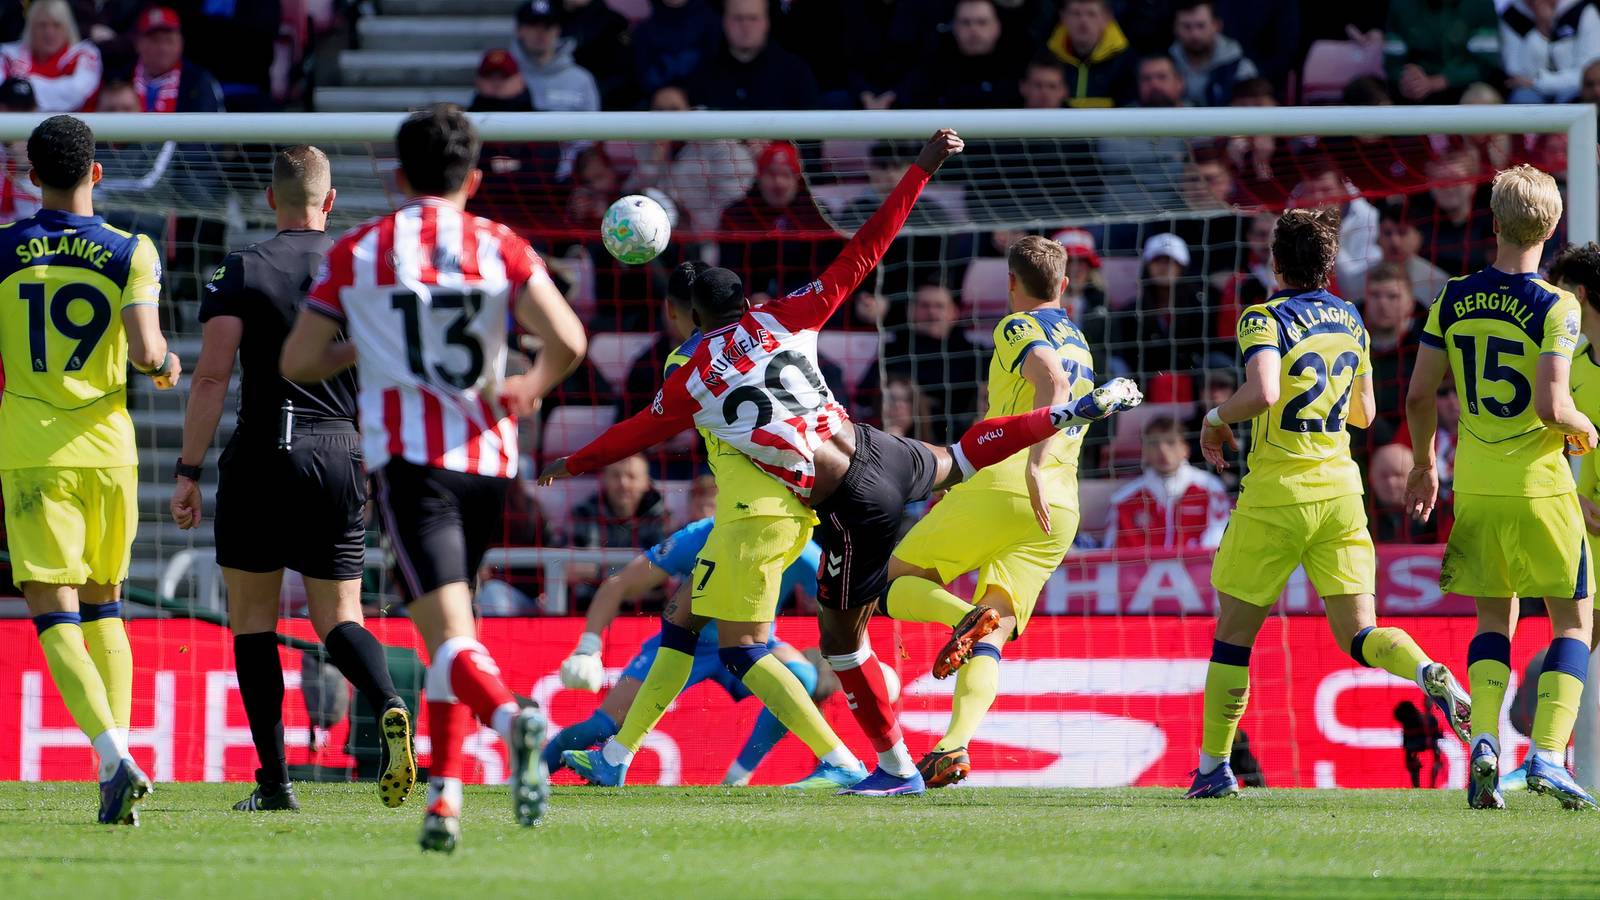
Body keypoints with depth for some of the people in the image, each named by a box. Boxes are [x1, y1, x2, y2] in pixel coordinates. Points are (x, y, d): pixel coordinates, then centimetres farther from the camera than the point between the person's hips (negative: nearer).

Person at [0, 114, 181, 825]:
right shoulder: (131, 252, -2)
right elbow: (145, 353, -12)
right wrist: (166, 364, 10)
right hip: (108, 446, 2)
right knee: (104, 605, 18)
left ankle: (116, 758, -24)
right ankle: (114, 765, 10)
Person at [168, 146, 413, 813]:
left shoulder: (239, 271, -1)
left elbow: (212, 375, -9)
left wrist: (189, 471, -6)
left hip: (258, 457, -2)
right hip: (340, 453, 2)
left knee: (252, 618, 10)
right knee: (337, 617, 7)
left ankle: (274, 780, 4)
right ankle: (389, 707, -25)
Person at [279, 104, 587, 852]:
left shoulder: (355, 253, 4)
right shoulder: (500, 248, 5)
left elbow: (297, 363, 7)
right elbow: (567, 340, -7)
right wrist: (533, 387, 14)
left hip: (408, 459, -3)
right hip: (486, 455, 3)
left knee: (449, 632, -14)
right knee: (451, 625, 18)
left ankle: (511, 718, -45)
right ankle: (443, 799, 14)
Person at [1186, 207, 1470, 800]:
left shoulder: (1265, 319, -10)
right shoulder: (1350, 321, 11)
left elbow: (1262, 393, -27)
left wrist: (1216, 418, -8)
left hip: (1277, 495, -5)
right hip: (1340, 490, 5)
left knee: (1234, 633, 8)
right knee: (1358, 634, 1)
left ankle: (1214, 767, 11)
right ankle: (1430, 676, -29)